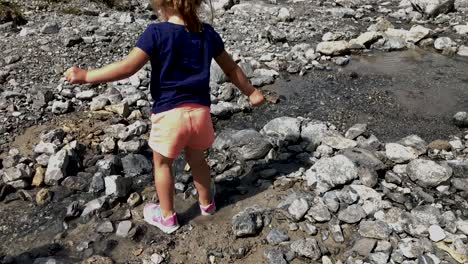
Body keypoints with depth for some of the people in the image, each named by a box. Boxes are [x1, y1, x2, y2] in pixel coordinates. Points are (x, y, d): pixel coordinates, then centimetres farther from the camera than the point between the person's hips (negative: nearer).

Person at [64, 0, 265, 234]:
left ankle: (167, 216, 31)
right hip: (200, 110, 5)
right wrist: (251, 92, 26)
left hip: (170, 113, -4)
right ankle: (206, 203, 45)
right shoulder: (207, 33, 5)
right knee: (196, 159, 26)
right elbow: (231, 68, 13)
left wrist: (85, 76, -8)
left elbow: (127, 68, -17)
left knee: (162, 163, 18)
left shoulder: (157, 33, -11)